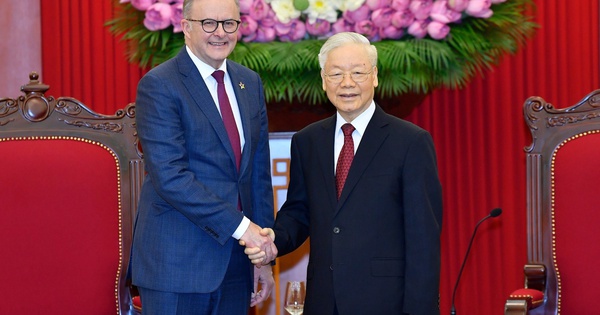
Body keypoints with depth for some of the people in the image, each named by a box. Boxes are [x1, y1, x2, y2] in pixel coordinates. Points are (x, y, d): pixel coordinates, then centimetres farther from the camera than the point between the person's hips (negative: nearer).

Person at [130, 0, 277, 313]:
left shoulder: (250, 83, 11)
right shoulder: (158, 85, -10)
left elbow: (259, 172, 13)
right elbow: (170, 176, -19)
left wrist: (264, 256, 10)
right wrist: (240, 225, -20)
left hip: (235, 261, 6)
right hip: (177, 264, -6)